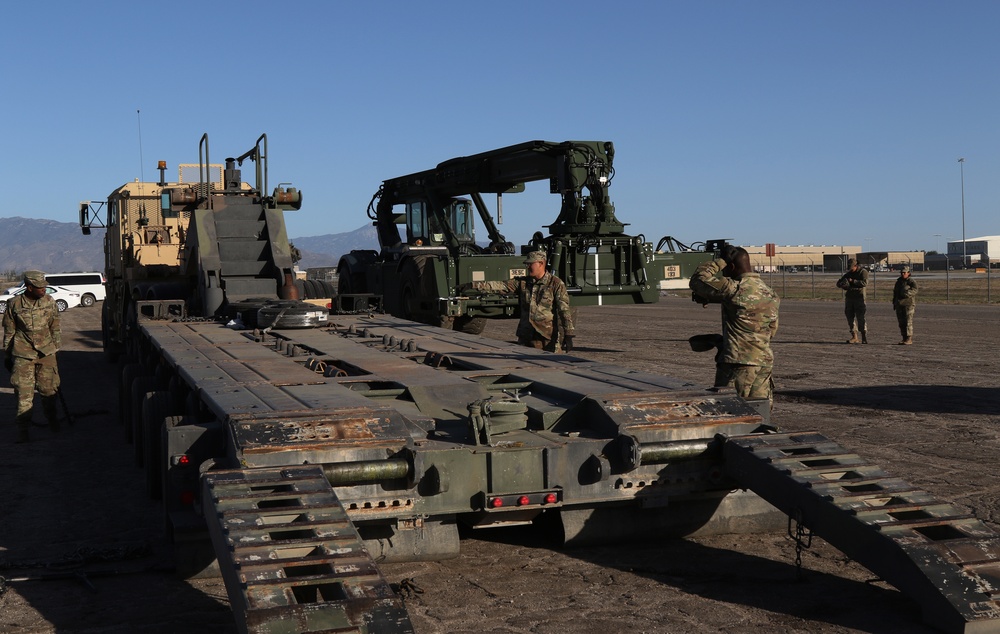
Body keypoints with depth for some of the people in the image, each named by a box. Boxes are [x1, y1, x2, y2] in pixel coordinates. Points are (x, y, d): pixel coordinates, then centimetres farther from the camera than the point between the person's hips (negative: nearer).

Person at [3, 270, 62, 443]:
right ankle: (23, 429, 1)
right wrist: (7, 356, 10)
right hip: (23, 354, -2)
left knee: (49, 389, 8)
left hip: (46, 353, 2)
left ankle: (52, 419, 32)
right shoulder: (15, 304, -4)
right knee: (23, 393, -5)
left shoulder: (49, 302, 2)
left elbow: (55, 328, 13)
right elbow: (9, 332, 5)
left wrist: (55, 348, 16)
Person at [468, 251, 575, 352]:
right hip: (526, 337, 5)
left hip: (548, 338, -5)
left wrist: (568, 336, -15)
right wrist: (473, 285, -4)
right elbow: (501, 286, 4)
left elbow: (564, 310, -9)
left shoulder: (556, 284, -5)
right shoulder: (523, 282, 10)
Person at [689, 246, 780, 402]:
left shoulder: (735, 289, -13)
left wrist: (720, 261, 2)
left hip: (739, 363, -7)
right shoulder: (769, 293, 11)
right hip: (765, 362, 7)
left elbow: (697, 280, -9)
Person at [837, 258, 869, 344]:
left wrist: (853, 281, -21)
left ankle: (864, 337, -3)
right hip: (849, 297, 6)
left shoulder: (863, 272, -1)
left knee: (860, 318, -9)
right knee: (850, 317, 4)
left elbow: (865, 283, -18)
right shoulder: (848, 274, 16)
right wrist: (843, 284, -11)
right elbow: (838, 283, 12)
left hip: (859, 298, -6)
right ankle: (854, 337, 10)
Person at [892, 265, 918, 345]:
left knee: (908, 321, -9)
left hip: (908, 304, -7)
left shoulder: (911, 282, -3)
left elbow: (914, 290, -19)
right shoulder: (898, 282, 17)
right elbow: (895, 293, 24)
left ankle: (909, 339, -7)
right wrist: (894, 303, 19)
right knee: (901, 322, 6)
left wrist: (906, 293, -34)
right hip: (899, 304, 7)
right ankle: (904, 338, 12)